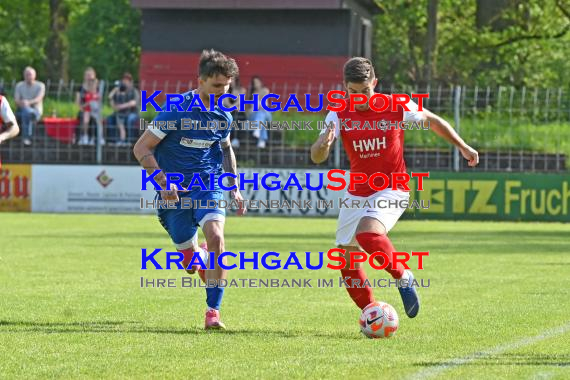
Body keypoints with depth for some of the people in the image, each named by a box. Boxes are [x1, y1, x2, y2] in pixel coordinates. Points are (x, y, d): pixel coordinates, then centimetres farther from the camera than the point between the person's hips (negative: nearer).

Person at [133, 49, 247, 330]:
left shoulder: (223, 116, 3)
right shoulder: (176, 111, -13)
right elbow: (141, 148, -10)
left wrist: (235, 187, 17)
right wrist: (164, 183, -19)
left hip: (209, 187, 2)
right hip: (175, 192, -2)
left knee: (215, 236, -27)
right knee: (191, 264, 1)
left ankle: (213, 311, -24)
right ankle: (203, 257, 43)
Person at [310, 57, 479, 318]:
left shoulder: (396, 107, -10)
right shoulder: (339, 115, -6)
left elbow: (432, 120, 9)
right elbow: (316, 158, -16)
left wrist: (462, 146, 14)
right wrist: (323, 144, -39)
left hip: (391, 191, -4)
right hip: (356, 194, 4)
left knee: (367, 233, -32)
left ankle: (403, 277, -10)